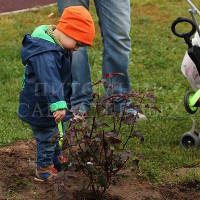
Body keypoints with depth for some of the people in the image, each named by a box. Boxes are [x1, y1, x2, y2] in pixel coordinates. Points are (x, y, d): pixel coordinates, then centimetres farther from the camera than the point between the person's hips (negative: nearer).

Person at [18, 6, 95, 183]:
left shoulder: (57, 48, 3)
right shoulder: (44, 55, -32)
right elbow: (50, 81, -44)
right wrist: (58, 104, -53)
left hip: (50, 106, 10)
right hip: (40, 110, -10)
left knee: (57, 134, 25)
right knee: (47, 138, 5)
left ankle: (58, 161, 45)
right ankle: (44, 171, 23)